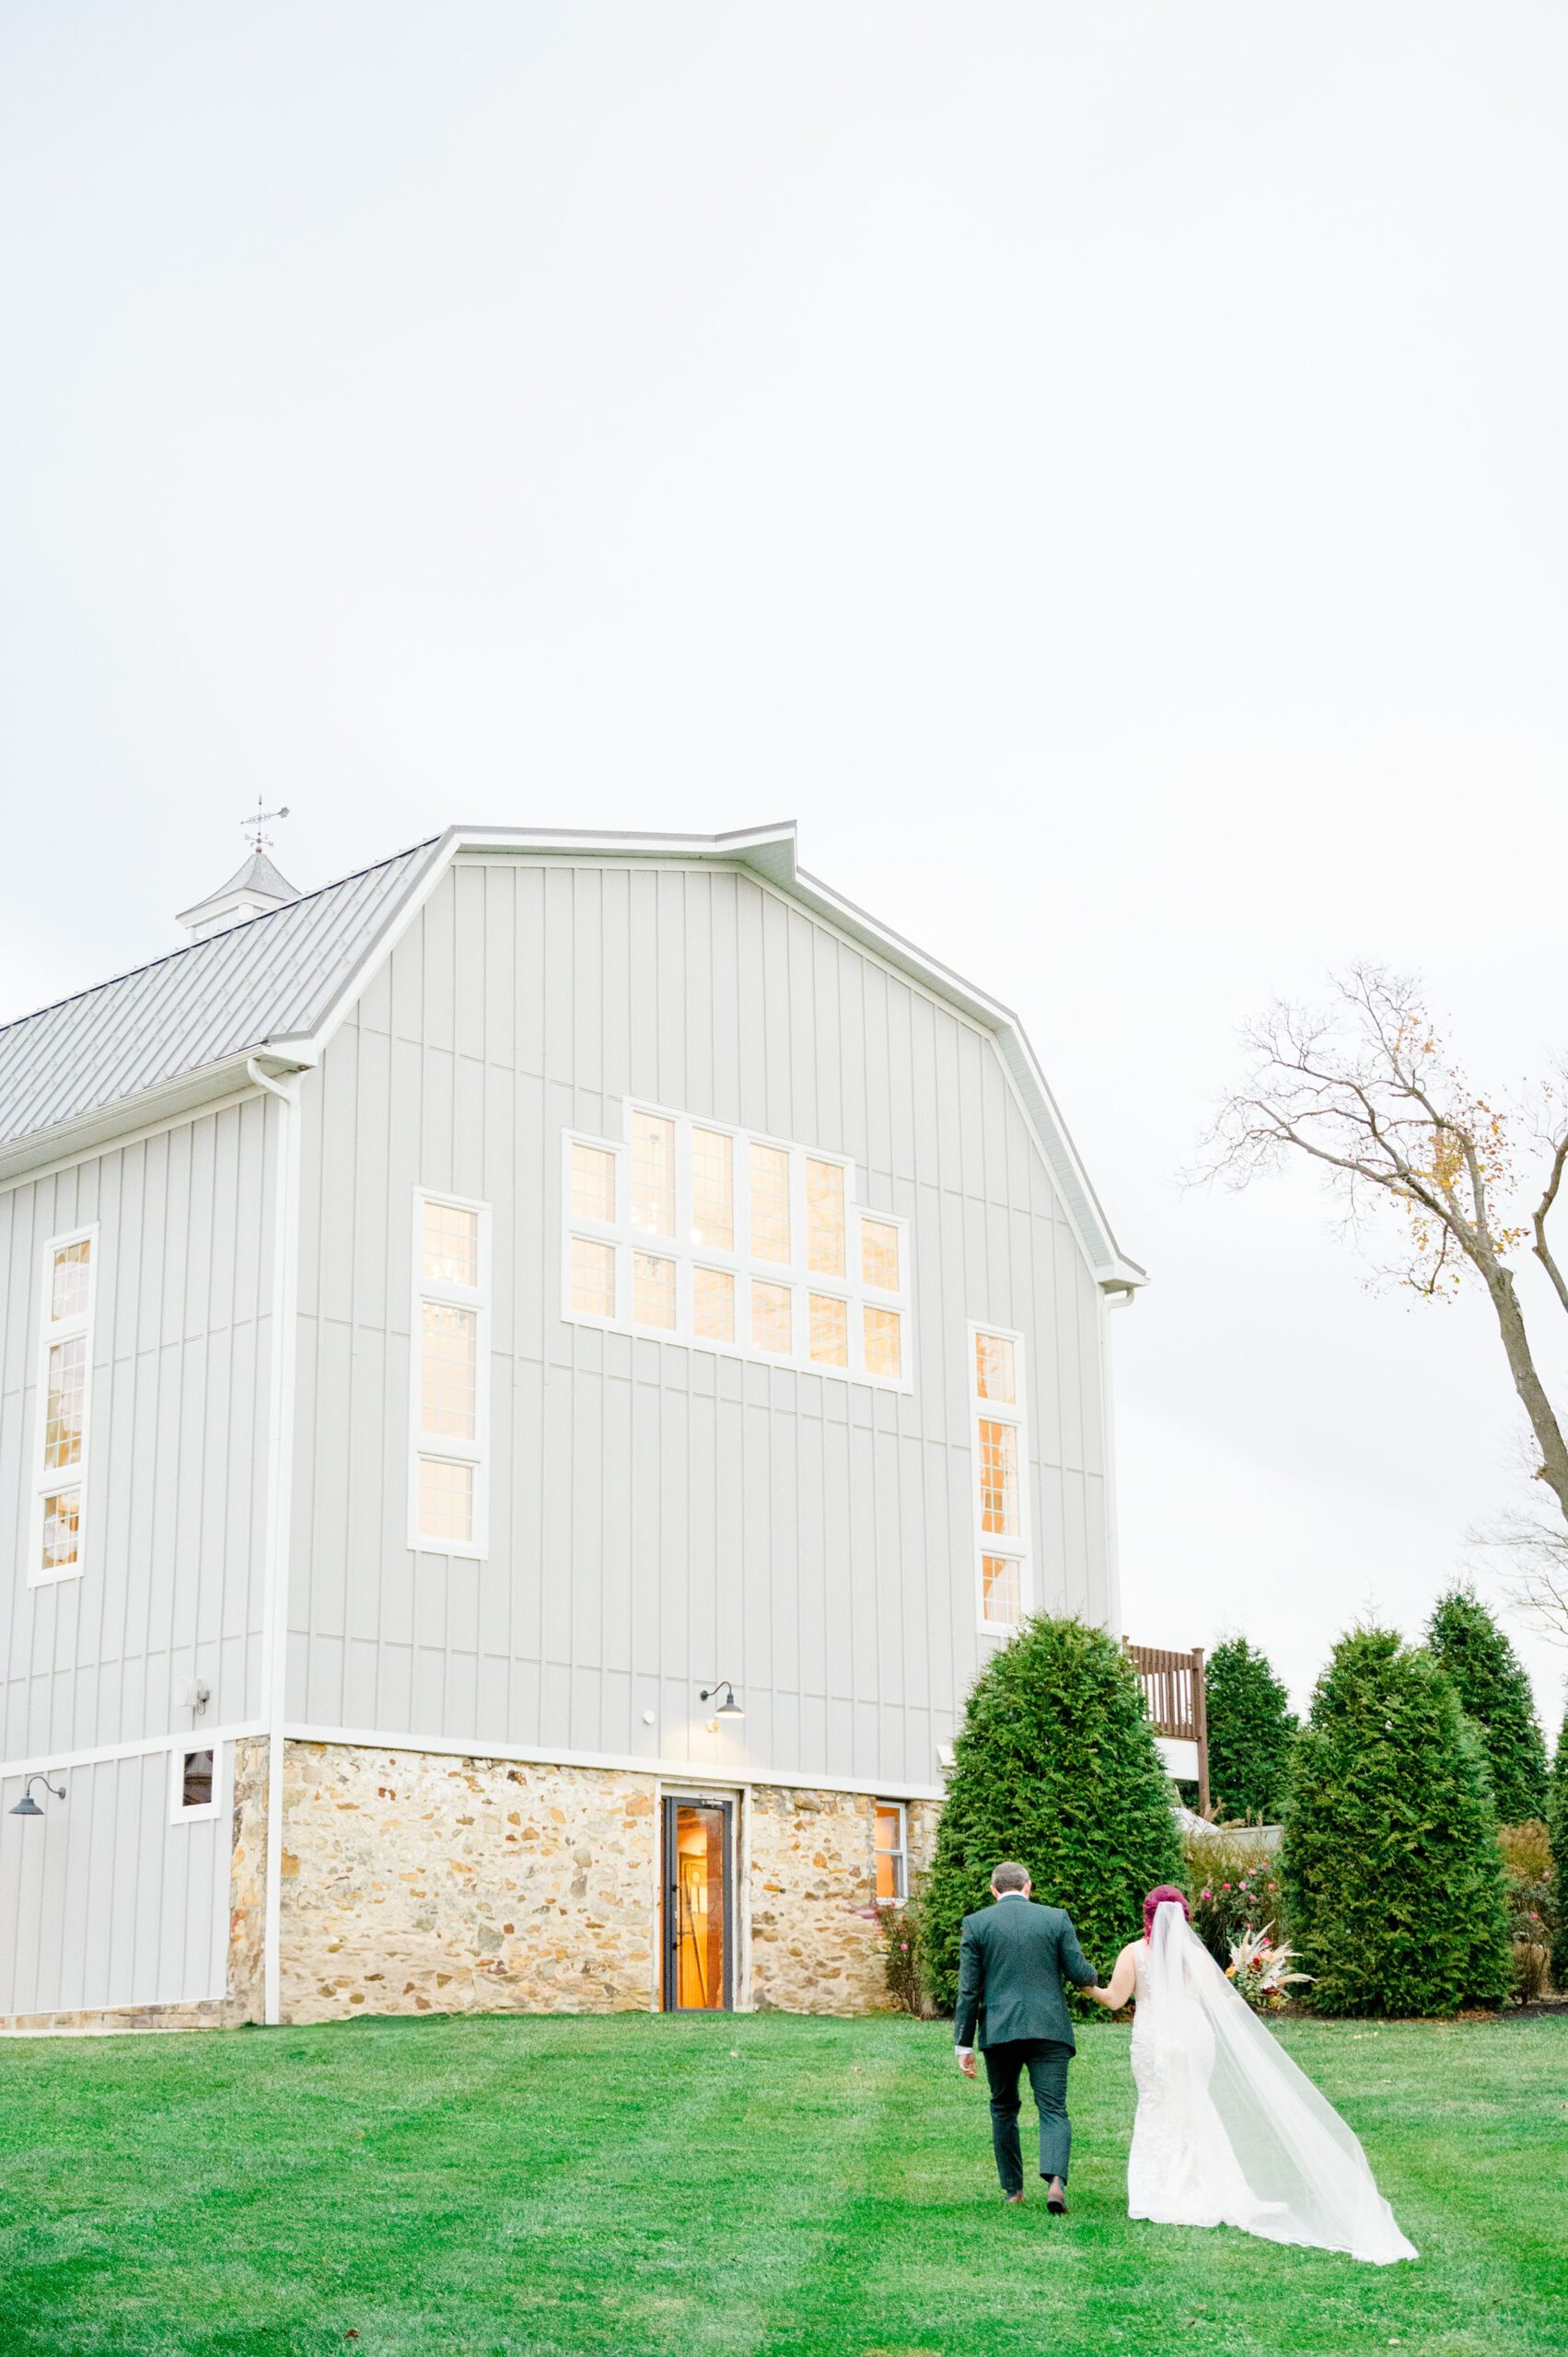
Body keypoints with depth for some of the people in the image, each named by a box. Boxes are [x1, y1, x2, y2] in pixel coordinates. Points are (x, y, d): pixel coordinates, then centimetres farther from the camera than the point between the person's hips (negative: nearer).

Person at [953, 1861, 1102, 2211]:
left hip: (999, 2031, 0)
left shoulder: (975, 1924, 2)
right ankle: (1055, 2180, -23)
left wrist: (964, 2044, 4)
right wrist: (1092, 1978, 26)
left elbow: (968, 1990, 1)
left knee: (1003, 2109, 18)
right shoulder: (1056, 1919, 3)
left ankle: (1013, 2189, 20)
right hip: (1049, 2030, 0)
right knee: (1053, 2110, 0)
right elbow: (1080, 1973, 2)